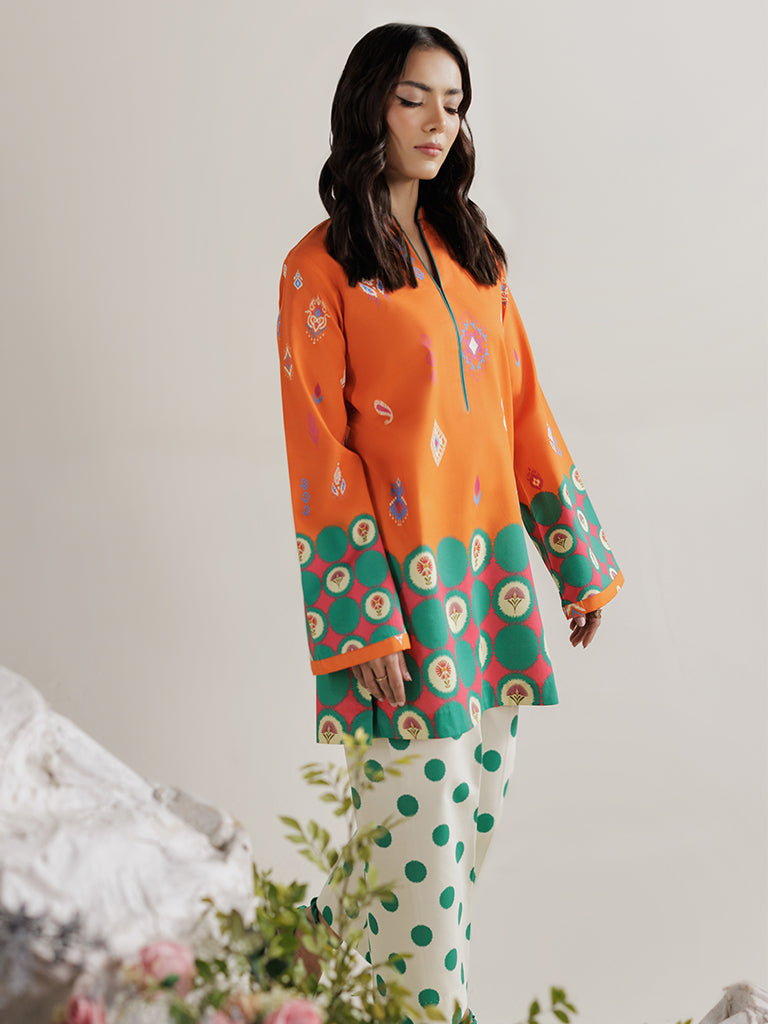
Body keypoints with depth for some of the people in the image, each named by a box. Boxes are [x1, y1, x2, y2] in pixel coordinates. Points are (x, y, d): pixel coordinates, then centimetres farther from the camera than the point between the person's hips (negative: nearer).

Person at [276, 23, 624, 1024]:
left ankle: (335, 929, 35)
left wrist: (580, 559, 11)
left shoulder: (470, 252, 12)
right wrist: (368, 626, -15)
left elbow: (523, 413, 12)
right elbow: (321, 455, -10)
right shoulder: (321, 268, -7)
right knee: (423, 822, 2)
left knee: (477, 805, 14)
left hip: (492, 567, 7)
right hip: (402, 577, -6)